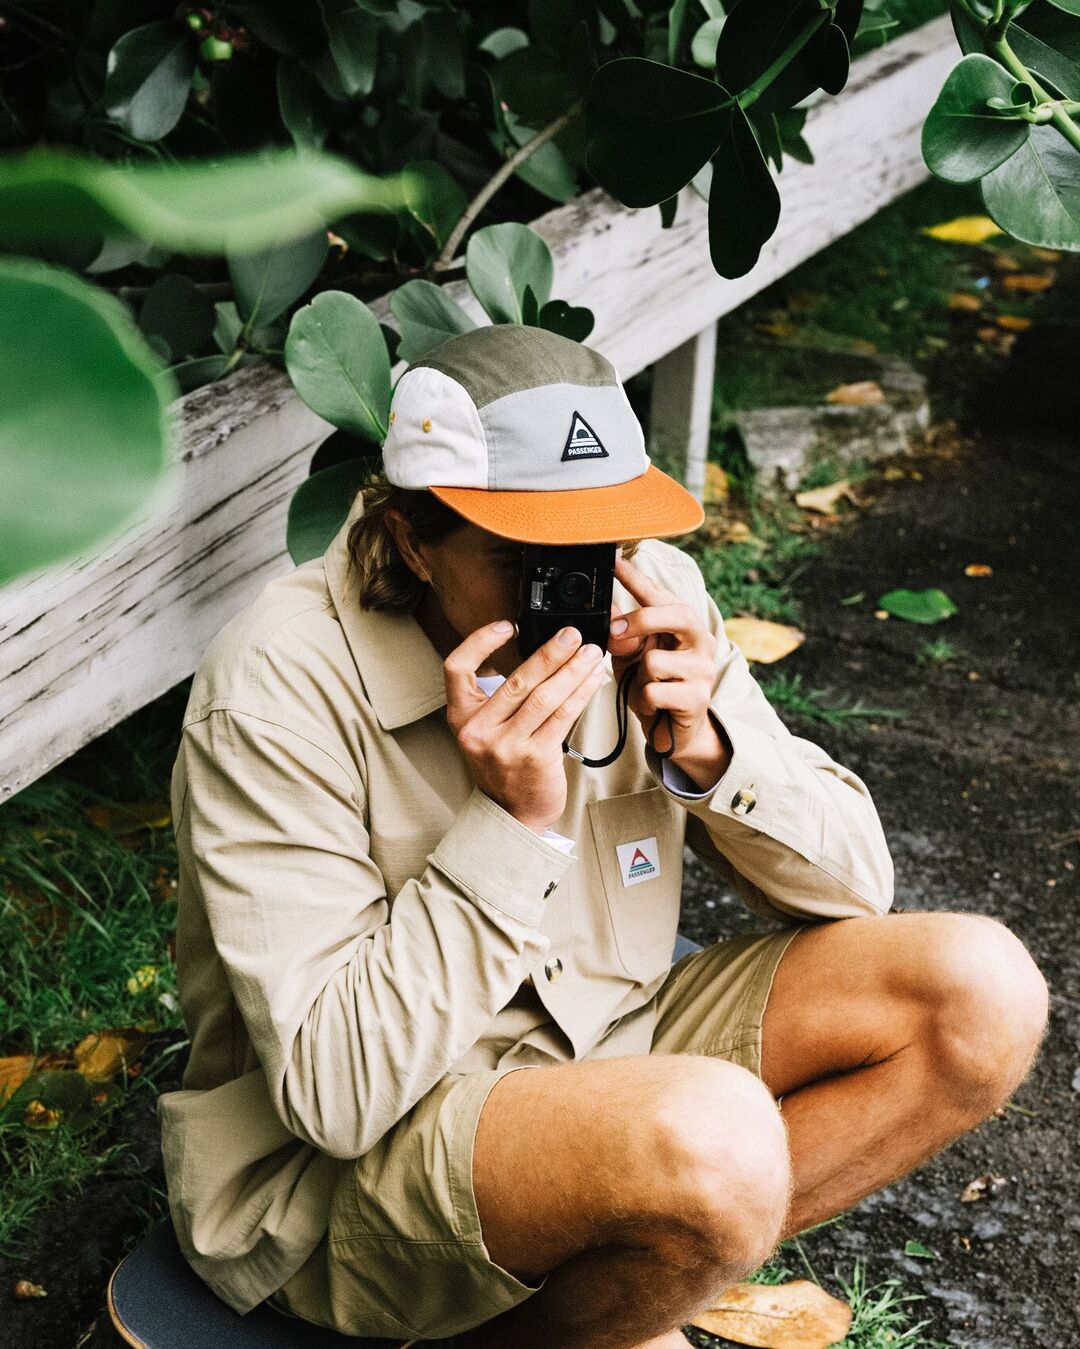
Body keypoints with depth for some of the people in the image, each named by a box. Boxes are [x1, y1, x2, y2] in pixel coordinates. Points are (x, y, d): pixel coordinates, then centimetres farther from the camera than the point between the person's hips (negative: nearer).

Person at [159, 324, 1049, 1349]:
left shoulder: (643, 596, -5)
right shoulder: (277, 691, -22)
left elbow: (853, 885, 0)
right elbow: (338, 1090, -26)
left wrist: (703, 749, -18)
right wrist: (512, 818, -31)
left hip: (599, 1052, 7)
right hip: (344, 1173, -7)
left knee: (982, 997, -8)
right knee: (718, 1138, -35)